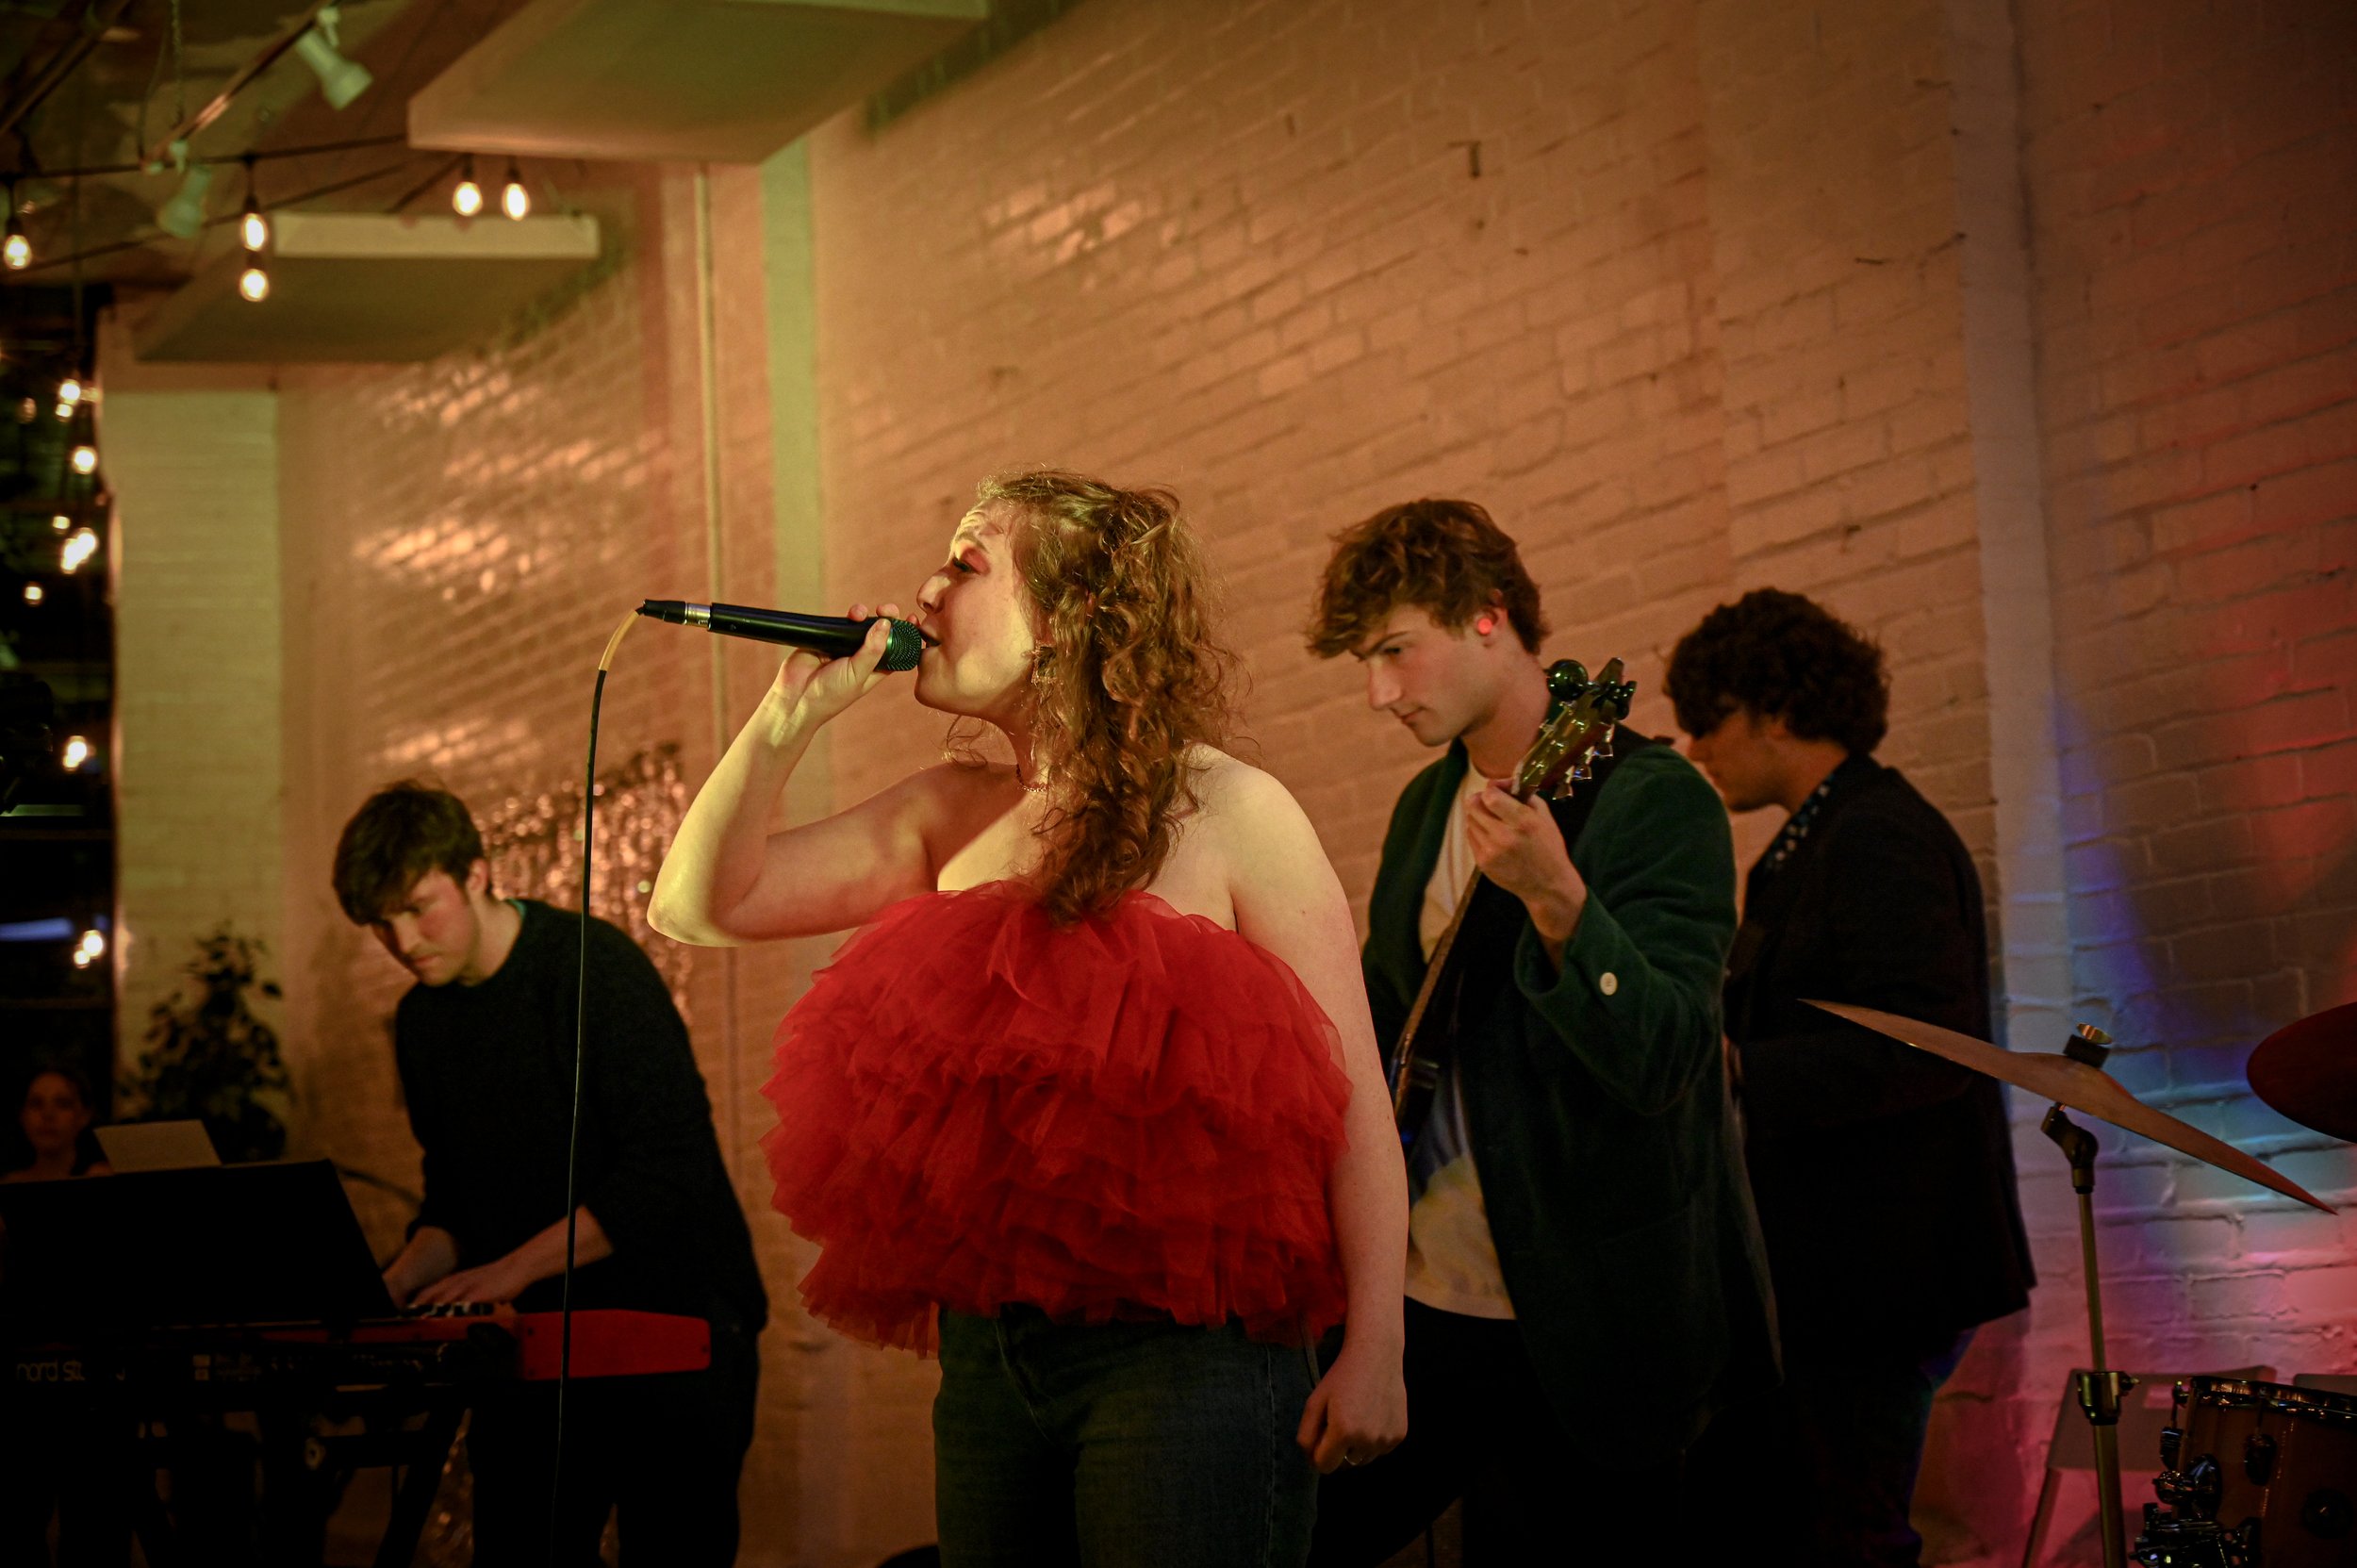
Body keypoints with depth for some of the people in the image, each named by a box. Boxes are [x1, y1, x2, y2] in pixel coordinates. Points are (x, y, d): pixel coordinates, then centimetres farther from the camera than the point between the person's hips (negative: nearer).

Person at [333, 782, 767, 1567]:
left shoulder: (595, 967, -12)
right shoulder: (421, 1020, 10)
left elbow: (671, 1170, -20)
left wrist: (511, 1269, -23)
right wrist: (396, 1286, -2)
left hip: (672, 1320, -6)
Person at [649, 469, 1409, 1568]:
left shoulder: (1228, 814, -5)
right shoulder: (952, 816, 10)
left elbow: (1350, 1094, -7)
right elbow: (699, 905, 9)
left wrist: (1374, 1353, -12)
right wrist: (791, 716, -1)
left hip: (1180, 1345, -5)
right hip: (989, 1353, 6)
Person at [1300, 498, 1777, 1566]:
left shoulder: (1653, 801, -14)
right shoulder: (1425, 807, 11)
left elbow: (1663, 1062, -25)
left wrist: (1557, 900, -40)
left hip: (1590, 1333, -8)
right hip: (1422, 1303, 8)